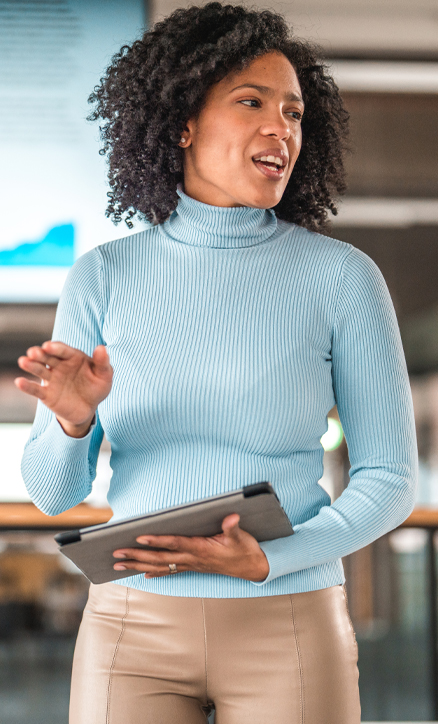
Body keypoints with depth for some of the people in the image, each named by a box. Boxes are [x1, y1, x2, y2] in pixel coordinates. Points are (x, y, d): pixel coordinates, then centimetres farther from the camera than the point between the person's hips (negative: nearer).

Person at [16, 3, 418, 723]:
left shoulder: (343, 276, -4)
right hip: (133, 630, 1)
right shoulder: (104, 277, 1)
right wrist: (73, 420, -18)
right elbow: (53, 492, 3)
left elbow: (389, 480, -2)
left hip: (288, 631, -1)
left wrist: (266, 562, -16)